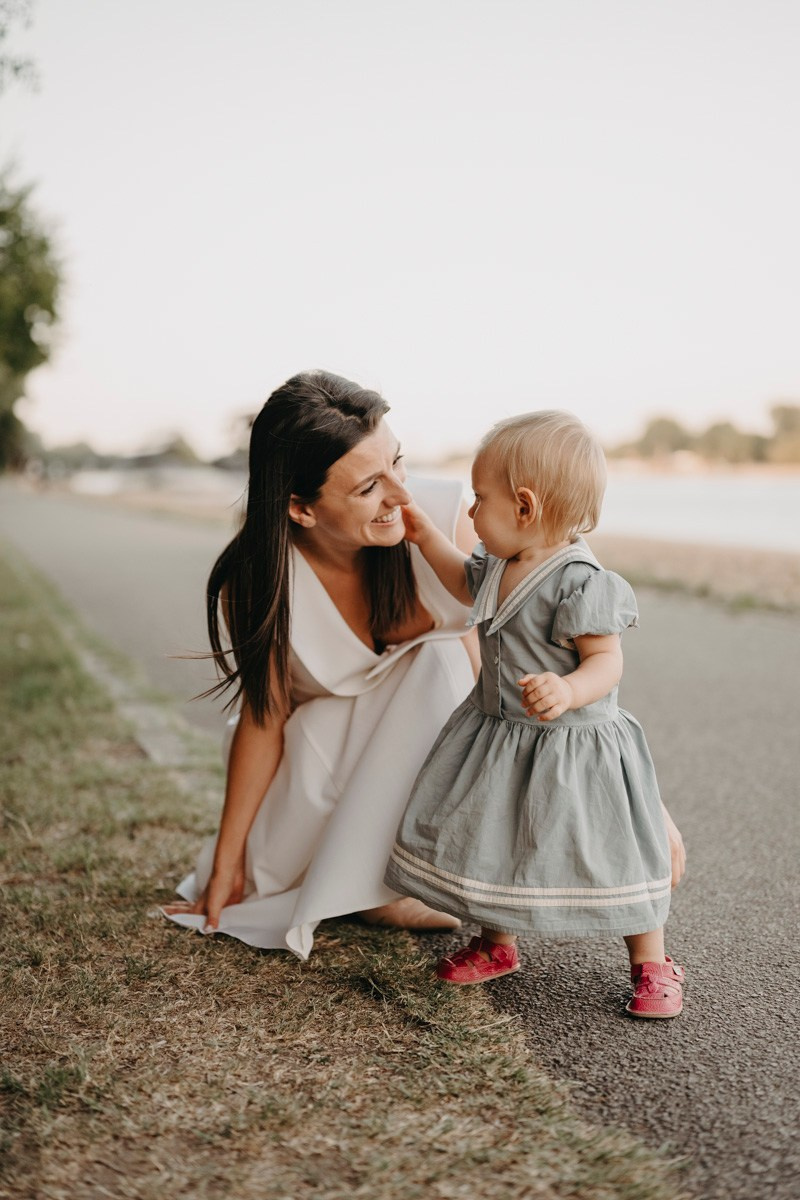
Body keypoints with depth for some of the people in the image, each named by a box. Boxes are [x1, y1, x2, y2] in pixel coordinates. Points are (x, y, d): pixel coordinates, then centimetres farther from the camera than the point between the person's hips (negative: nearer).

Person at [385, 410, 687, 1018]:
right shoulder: (502, 564, 1)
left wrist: (567, 691, -43)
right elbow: (467, 584, 23)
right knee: (489, 840, 16)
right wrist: (425, 534, 18)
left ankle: (651, 964, 22)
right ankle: (496, 944, 38)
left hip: (573, 744, -8)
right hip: (500, 737, 8)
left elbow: (606, 660, -24)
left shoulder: (581, 582, -25)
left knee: (609, 855, 2)